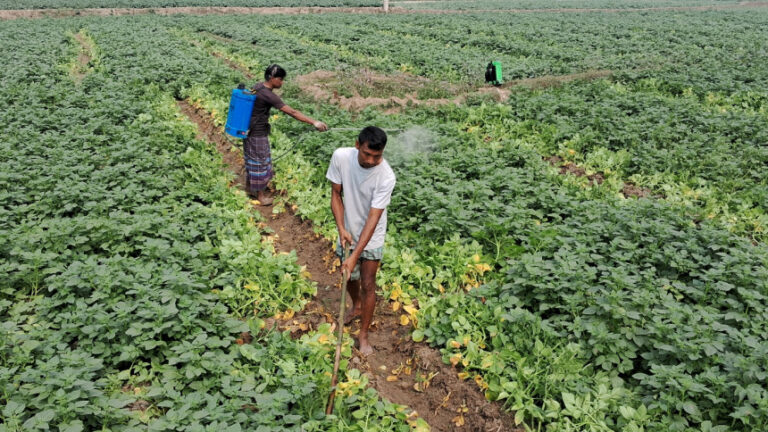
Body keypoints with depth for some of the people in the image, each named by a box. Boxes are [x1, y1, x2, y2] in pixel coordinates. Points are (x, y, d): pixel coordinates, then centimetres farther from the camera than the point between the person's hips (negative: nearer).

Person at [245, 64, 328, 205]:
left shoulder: (258, 86, 1)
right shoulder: (268, 95, -27)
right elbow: (292, 112, -29)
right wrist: (314, 122, -29)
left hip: (251, 130, 9)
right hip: (258, 134, -9)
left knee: (252, 159, 22)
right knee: (260, 161, 6)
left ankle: (249, 187, 39)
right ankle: (260, 194, 22)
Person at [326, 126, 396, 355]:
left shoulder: (386, 177, -30)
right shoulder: (341, 156, -21)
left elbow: (373, 219, -30)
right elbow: (336, 194, -9)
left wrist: (355, 256, -33)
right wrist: (341, 229, -21)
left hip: (372, 236, -3)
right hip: (348, 232, 3)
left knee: (368, 285, 2)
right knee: (349, 277, 21)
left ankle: (363, 334, 21)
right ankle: (356, 307, 52)